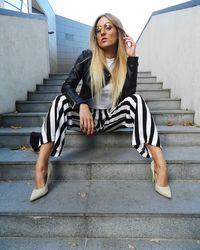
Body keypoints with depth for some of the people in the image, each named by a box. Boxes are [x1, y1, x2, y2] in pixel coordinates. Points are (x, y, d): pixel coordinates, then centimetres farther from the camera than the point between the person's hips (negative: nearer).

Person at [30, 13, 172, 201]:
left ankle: (160, 164, -37)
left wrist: (131, 57, -18)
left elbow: (129, 93, -18)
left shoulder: (126, 62, -2)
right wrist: (82, 105, -33)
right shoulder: (87, 57, -4)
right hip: (87, 115, 0)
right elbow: (67, 86, -14)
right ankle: (41, 168, -34)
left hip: (113, 117, 1)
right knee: (61, 101, -27)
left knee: (135, 100, -26)